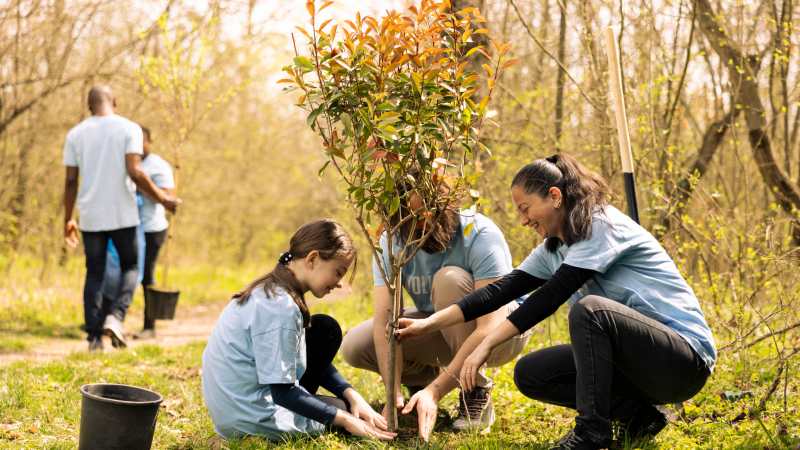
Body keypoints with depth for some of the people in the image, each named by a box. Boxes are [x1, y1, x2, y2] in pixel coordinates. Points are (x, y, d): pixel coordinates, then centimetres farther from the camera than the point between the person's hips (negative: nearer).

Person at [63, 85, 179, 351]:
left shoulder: (75, 134, 5)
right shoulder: (129, 129, -4)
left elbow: (71, 181, 3)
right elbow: (135, 173, -14)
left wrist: (68, 219, 11)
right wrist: (163, 199, -4)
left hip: (91, 217, 2)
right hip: (122, 215, -2)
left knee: (94, 274, 10)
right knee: (130, 267, 14)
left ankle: (94, 336, 5)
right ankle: (115, 316, -8)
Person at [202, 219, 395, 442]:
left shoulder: (270, 290, 5)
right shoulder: (279, 307, -25)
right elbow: (283, 393, -22)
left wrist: (352, 395, 0)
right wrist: (345, 420, -16)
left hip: (234, 404, 9)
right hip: (251, 420, -9)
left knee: (326, 329, 12)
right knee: (350, 414, 9)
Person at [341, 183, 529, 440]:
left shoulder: (479, 234, -30)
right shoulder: (391, 243, -17)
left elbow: (489, 328, -38)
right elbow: (385, 320, -23)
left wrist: (435, 391, -44)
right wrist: (394, 394, -37)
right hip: (442, 330, 4)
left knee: (450, 279, -34)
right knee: (354, 346, -17)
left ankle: (477, 393, -19)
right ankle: (425, 377, 10)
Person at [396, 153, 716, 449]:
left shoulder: (602, 225, -16)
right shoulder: (554, 249, 10)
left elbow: (550, 297, -23)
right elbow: (503, 289, 4)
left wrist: (486, 345, -24)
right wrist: (428, 324, -3)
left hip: (686, 357, -9)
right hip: (636, 358, 9)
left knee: (589, 309, -33)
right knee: (530, 374, -1)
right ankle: (636, 416, 0)